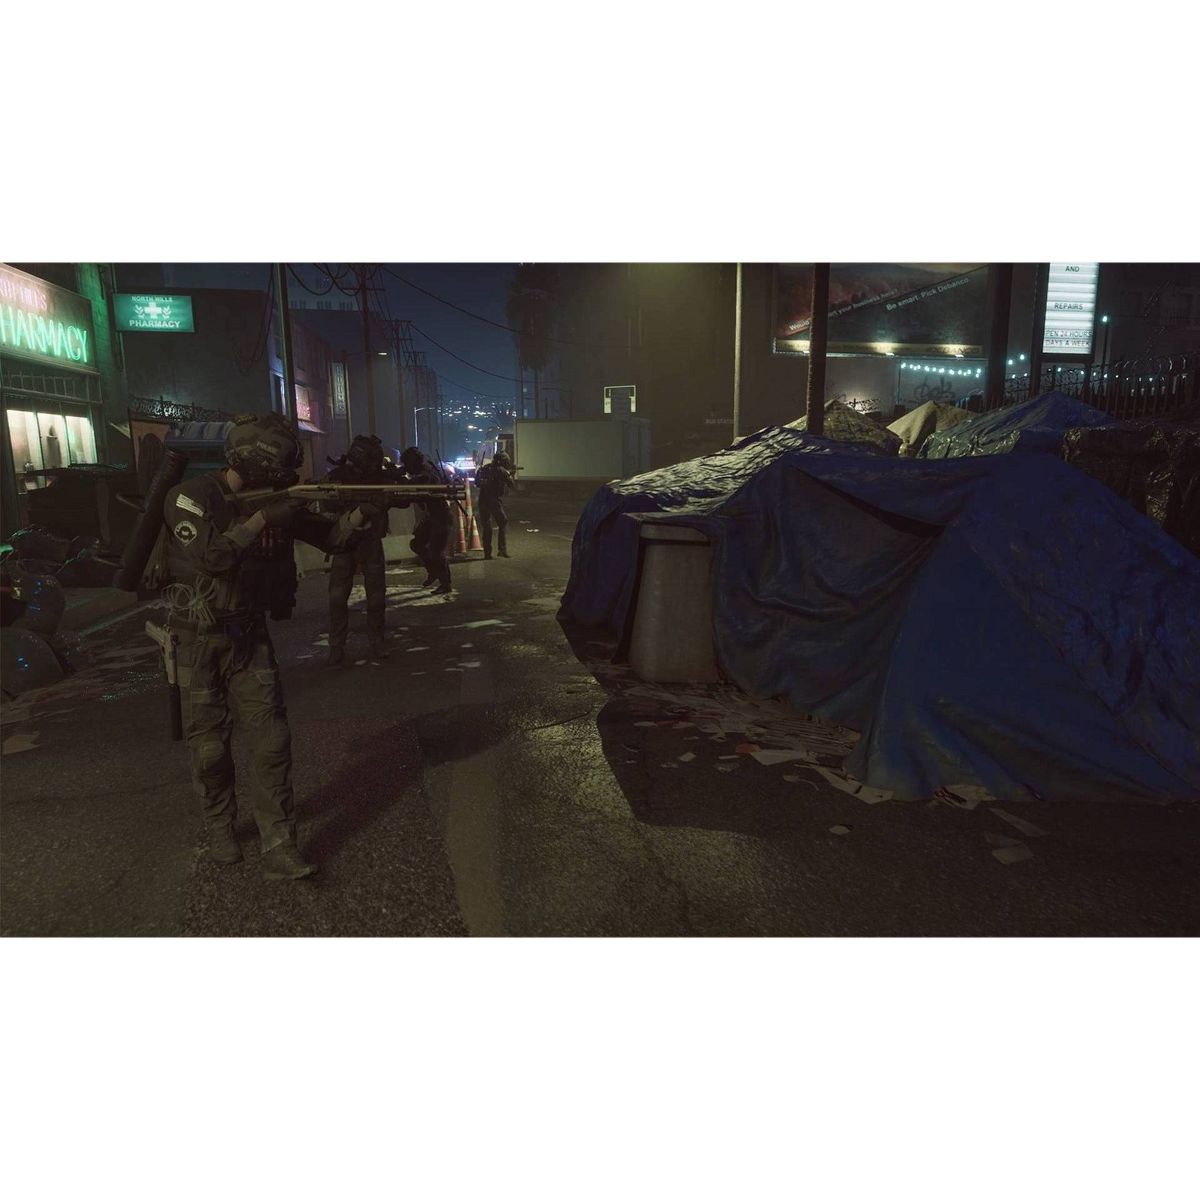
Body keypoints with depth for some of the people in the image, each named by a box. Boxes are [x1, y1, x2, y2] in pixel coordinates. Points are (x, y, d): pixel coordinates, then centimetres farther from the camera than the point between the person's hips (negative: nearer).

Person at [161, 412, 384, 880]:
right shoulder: (190, 497, -13)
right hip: (197, 642, -3)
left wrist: (362, 513, -13)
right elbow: (210, 556, -28)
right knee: (209, 748, 8)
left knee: (272, 741, -3)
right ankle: (220, 831, 32)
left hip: (250, 637, 4)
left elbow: (327, 536, 3)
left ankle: (279, 850, 4)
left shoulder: (271, 499, 2)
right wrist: (263, 519, -25)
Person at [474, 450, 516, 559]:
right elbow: (511, 484, 0)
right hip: (495, 502, -5)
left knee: (486, 527, 12)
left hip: (482, 501, 5)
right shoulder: (500, 470, -7)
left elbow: (477, 483, 22)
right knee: (503, 524, 9)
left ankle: (487, 552, 10)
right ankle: (502, 549, 0)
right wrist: (509, 474, 20)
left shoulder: (484, 468, 10)